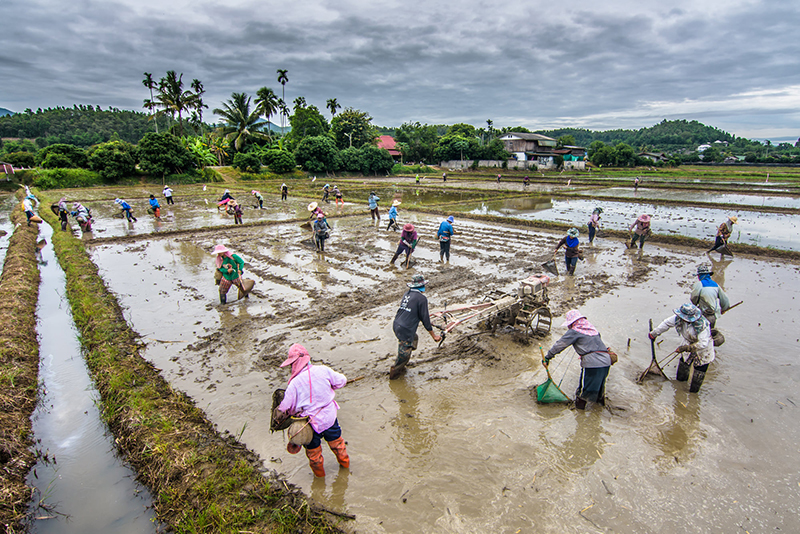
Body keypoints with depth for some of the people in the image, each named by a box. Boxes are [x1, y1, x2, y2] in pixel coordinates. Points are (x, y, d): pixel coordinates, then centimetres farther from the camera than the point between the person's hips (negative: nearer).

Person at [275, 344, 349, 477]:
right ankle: (344, 462, 53)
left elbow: (287, 407, -15)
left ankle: (319, 472, 49)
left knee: (313, 448, 25)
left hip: (312, 422, -3)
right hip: (330, 417, 3)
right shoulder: (323, 370, -16)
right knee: (335, 439, 30)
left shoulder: (294, 383, -24)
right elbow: (341, 380, -3)